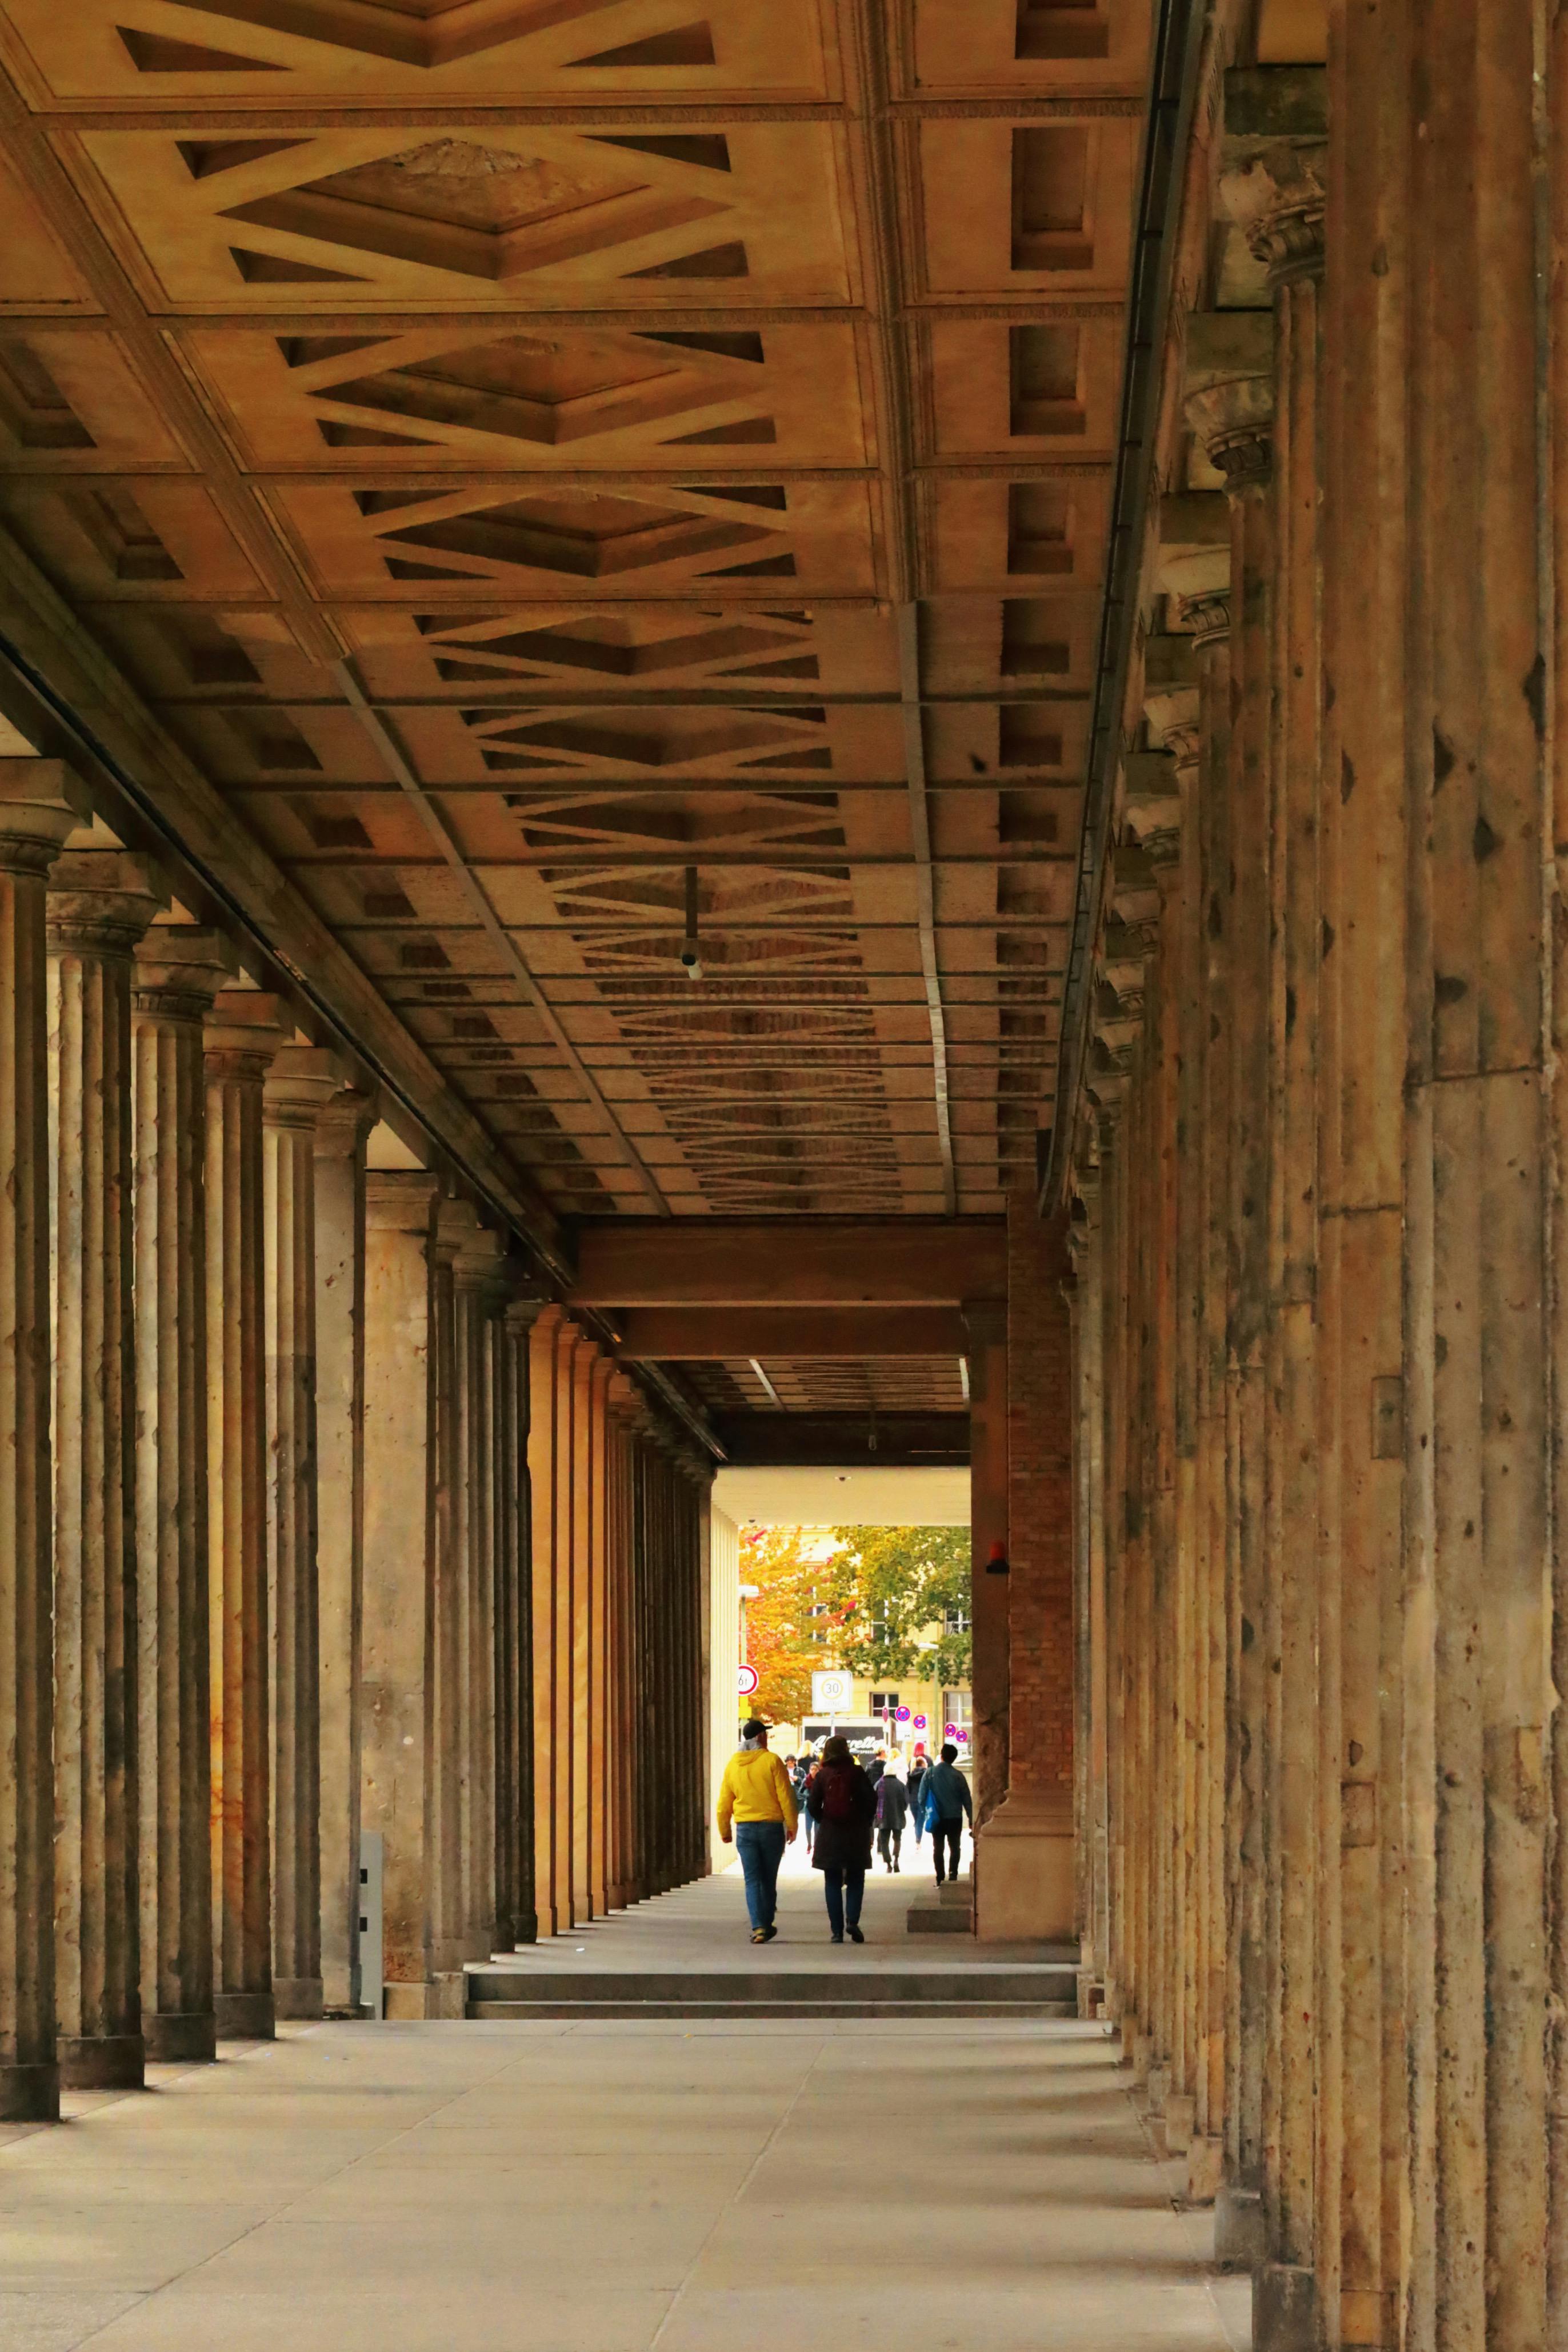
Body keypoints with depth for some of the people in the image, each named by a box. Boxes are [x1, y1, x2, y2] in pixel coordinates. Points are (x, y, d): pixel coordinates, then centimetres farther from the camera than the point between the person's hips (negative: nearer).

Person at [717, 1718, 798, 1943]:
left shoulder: (733, 1764, 4)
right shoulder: (771, 1761, -8)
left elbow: (724, 1804, 9)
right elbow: (785, 1796, -9)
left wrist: (725, 1831, 20)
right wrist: (792, 1825, -1)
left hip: (744, 1829, 2)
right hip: (771, 1826, -2)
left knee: (752, 1880, 2)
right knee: (768, 1879, 11)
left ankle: (758, 1926, -11)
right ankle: (767, 1925, 20)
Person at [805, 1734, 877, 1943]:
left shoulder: (822, 1775, -1)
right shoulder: (856, 1773, -4)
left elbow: (813, 1805, -2)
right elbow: (871, 1799, -6)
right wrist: (865, 1823, 8)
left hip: (829, 1834, 1)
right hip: (856, 1835, -1)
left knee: (833, 1884, 7)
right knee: (855, 1881, 10)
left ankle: (837, 1930, 1)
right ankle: (852, 1920, -12)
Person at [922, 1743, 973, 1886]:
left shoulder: (930, 1773, -6)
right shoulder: (958, 1776, -8)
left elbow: (922, 1796, -3)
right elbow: (966, 1798, -3)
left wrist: (927, 1809, 15)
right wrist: (971, 1818, 5)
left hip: (937, 1818, 1)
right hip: (955, 1817, -1)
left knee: (938, 1848, 9)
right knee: (954, 1847, 10)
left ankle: (940, 1879, 3)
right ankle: (953, 1875, -3)